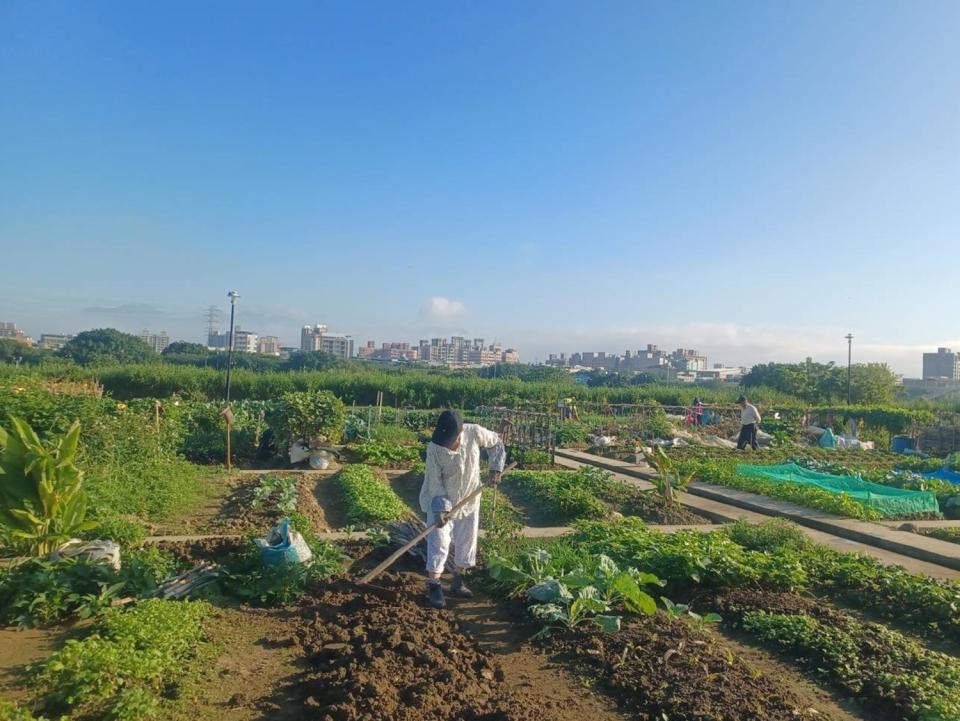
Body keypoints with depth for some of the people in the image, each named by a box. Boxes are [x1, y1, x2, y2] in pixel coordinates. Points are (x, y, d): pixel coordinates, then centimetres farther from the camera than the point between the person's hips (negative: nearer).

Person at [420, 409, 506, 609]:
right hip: (440, 501, -3)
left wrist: (495, 468, -8)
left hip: (469, 499, 4)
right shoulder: (434, 447, -25)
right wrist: (442, 507, -29)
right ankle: (434, 587, 7)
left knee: (467, 541, 13)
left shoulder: (474, 432, -19)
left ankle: (458, 581, 30)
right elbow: (434, 482, -21)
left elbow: (495, 442, 0)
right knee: (439, 543, -6)